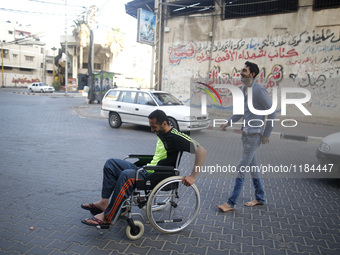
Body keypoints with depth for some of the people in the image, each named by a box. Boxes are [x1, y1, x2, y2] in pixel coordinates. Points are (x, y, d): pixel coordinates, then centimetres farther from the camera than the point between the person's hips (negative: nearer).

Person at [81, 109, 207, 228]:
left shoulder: (176, 137, -15)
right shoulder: (161, 134, 11)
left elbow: (202, 151, -22)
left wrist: (193, 176, -25)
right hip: (147, 170, 10)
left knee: (127, 175, -35)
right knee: (111, 163, 4)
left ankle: (106, 217, -25)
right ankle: (104, 202, -1)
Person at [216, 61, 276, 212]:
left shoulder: (259, 90, -15)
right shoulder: (243, 89, 12)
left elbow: (271, 112, -13)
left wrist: (267, 134, -12)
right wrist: (228, 122, 12)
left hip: (254, 133, -9)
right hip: (246, 132, 9)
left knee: (241, 168, -8)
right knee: (252, 166, 15)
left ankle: (231, 203, -2)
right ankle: (259, 198, 29)